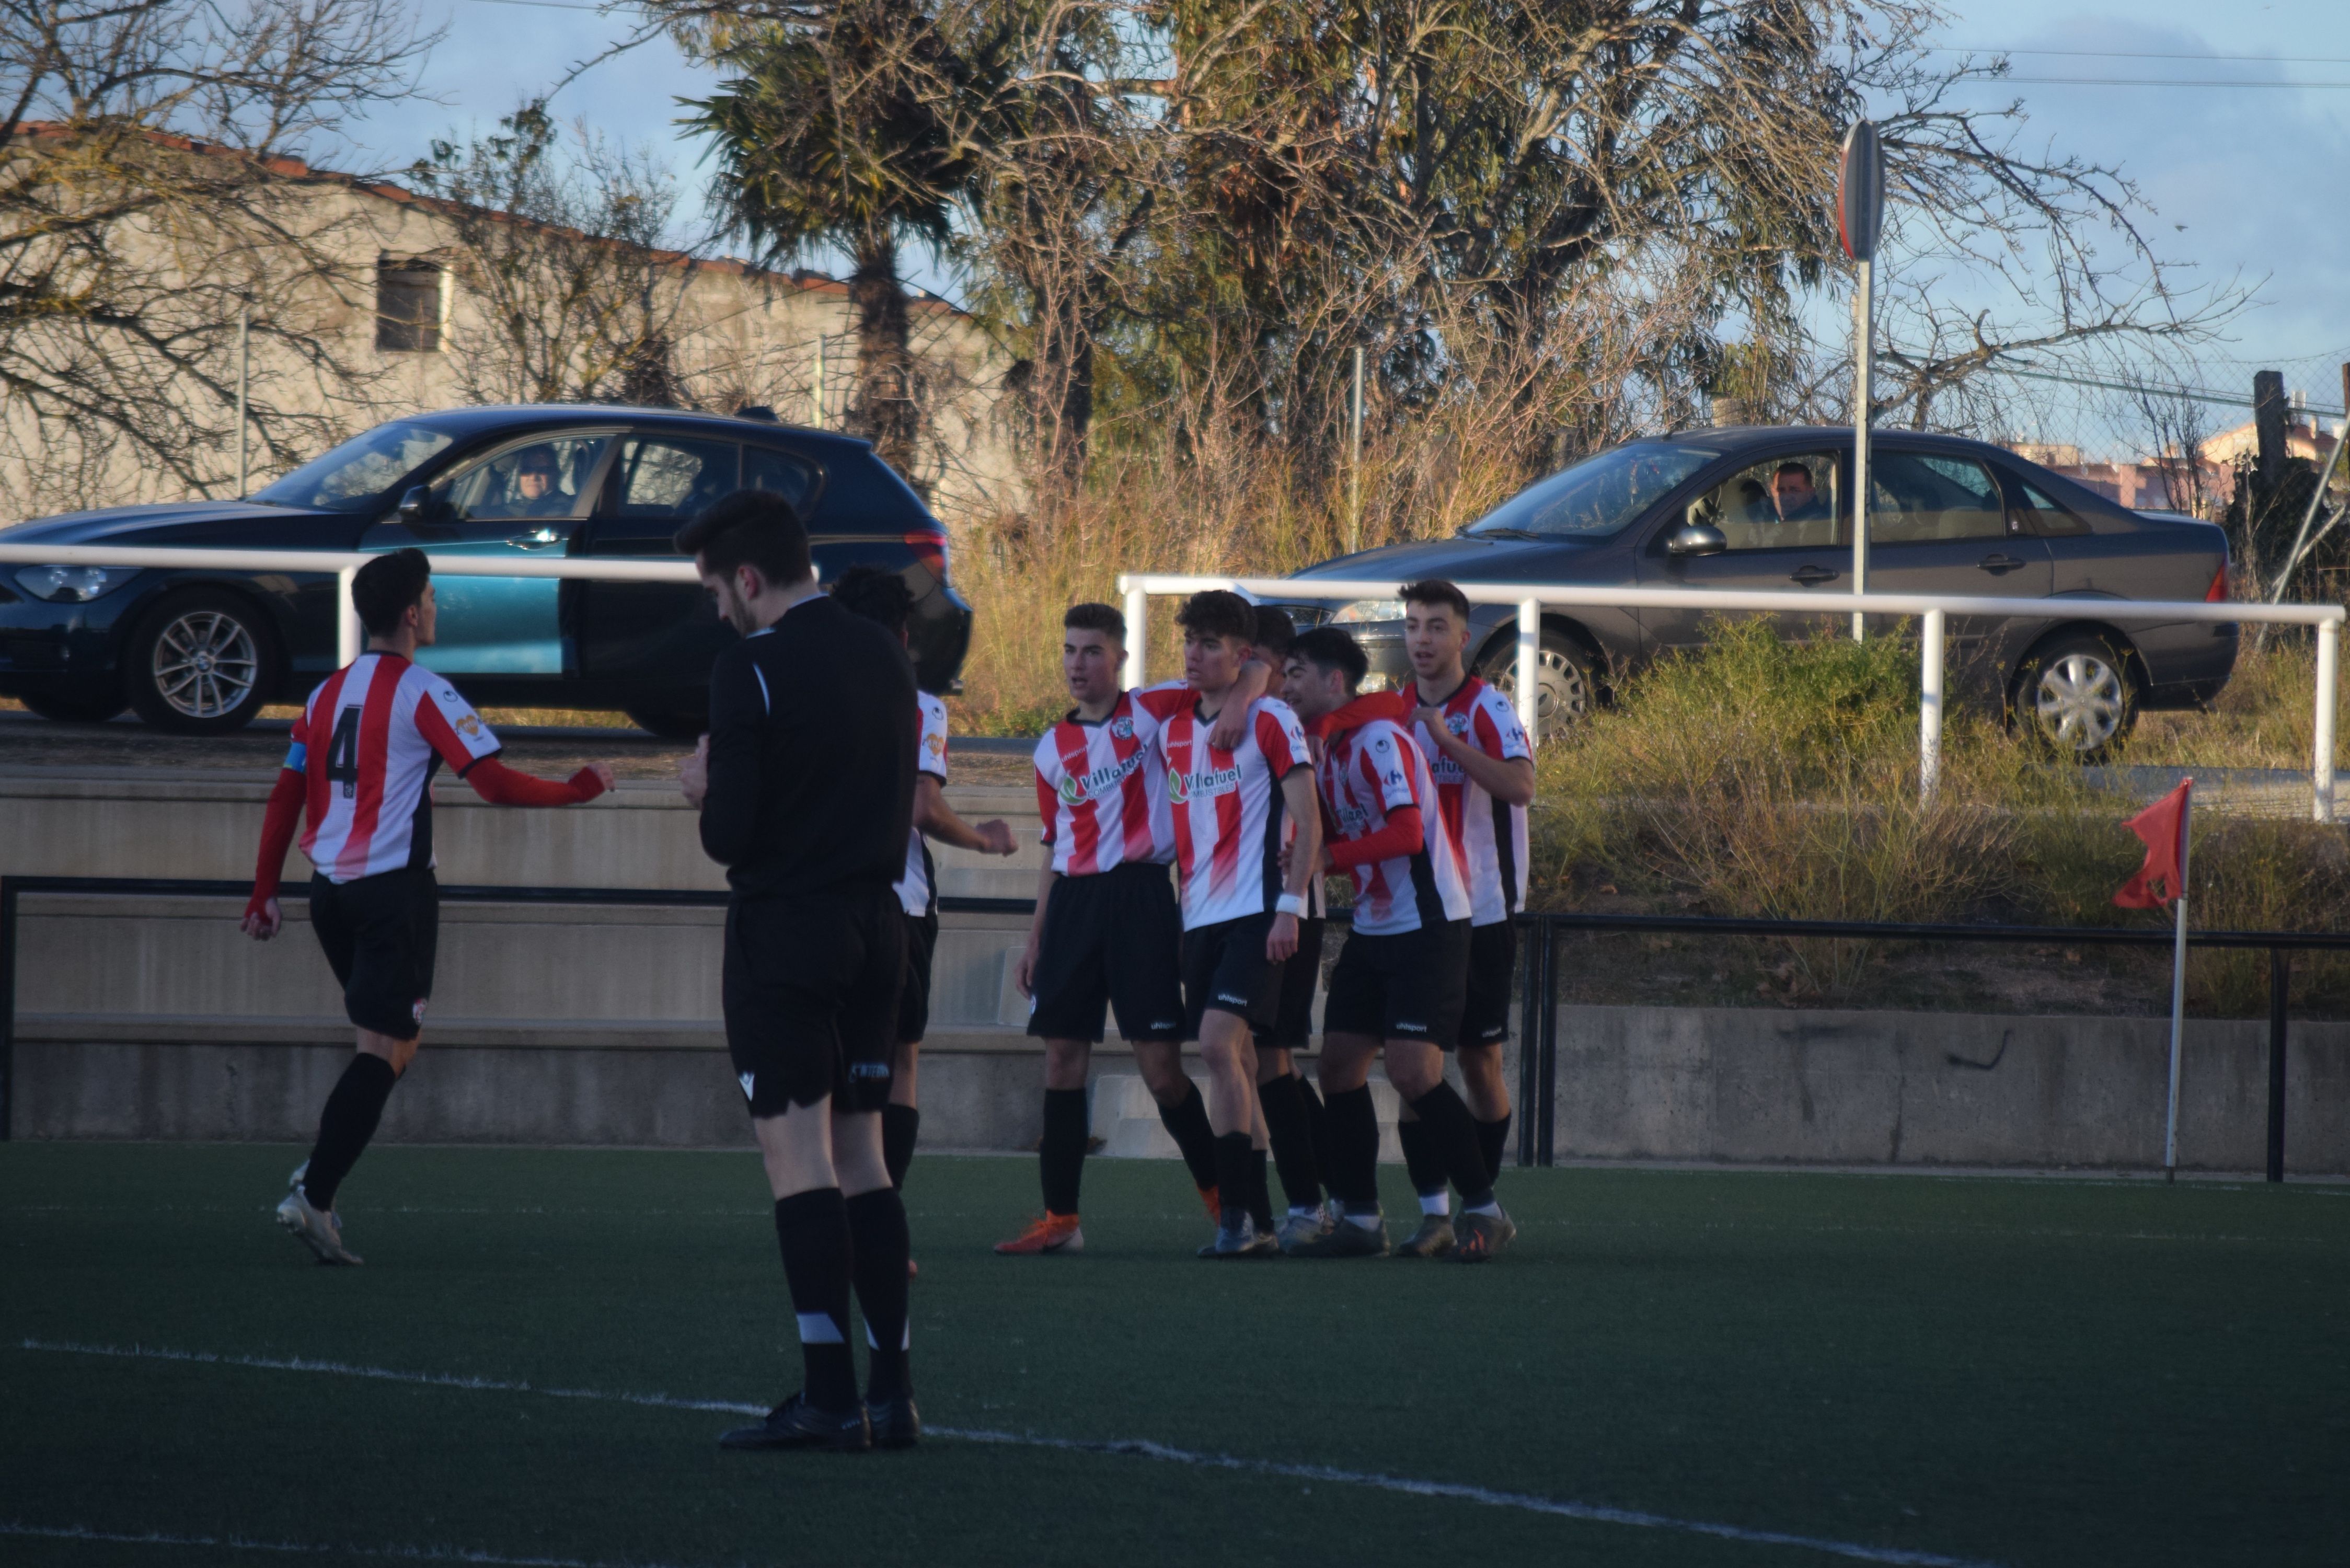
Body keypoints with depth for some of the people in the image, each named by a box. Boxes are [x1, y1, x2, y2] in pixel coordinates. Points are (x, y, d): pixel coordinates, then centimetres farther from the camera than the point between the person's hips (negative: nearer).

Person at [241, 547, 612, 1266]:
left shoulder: (328, 693, 11)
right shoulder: (423, 693, -9)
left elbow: (286, 798, 13)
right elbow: (495, 784, -14)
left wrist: (265, 894, 18)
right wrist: (582, 788, 0)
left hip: (331, 890, 7)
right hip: (395, 891, -7)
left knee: (393, 1041, 20)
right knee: (385, 1050, -7)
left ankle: (320, 1172, 8)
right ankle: (314, 1196, -17)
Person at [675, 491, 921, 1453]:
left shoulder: (751, 670, -13)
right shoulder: (883, 656, 9)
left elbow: (730, 837, -16)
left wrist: (708, 795, 7)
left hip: (783, 931, -7)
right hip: (876, 926, 7)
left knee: (799, 1158, -6)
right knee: (862, 1158, 11)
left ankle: (829, 1397, -11)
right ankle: (893, 1394, 8)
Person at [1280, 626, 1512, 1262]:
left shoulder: (1380, 740, -16)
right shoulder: (1330, 751, 13)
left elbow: (1406, 833, -25)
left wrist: (1326, 855, -21)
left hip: (1427, 928, -9)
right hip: (1373, 929, 9)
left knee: (1412, 1072, -14)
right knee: (1339, 1062, 3)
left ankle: (1484, 1210, -2)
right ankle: (1360, 1220, 9)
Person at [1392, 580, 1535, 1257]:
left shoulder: (1488, 709, -7)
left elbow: (1521, 786, -23)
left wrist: (1447, 741, -27)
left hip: (1481, 913, -4)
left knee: (1481, 1057, 2)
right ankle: (1433, 1212, 0)